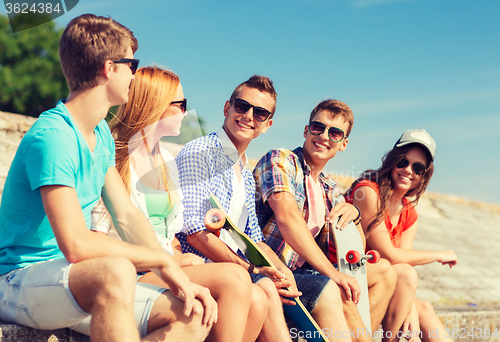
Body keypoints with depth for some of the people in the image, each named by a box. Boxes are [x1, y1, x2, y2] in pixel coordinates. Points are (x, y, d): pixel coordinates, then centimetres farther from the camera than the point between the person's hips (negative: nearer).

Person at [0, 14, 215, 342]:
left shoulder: (102, 134, 10)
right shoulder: (51, 138, -21)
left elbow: (127, 216, 9)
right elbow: (76, 245, -30)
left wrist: (179, 278, -4)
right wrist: (163, 260, -19)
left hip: (78, 284, 9)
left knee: (193, 315, -8)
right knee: (116, 272, -39)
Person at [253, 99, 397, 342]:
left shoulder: (330, 190, 16)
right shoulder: (280, 160, -6)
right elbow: (287, 217, -23)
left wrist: (354, 215, -3)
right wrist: (332, 273, -28)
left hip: (302, 272, 9)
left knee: (384, 271, 11)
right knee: (338, 292, -32)